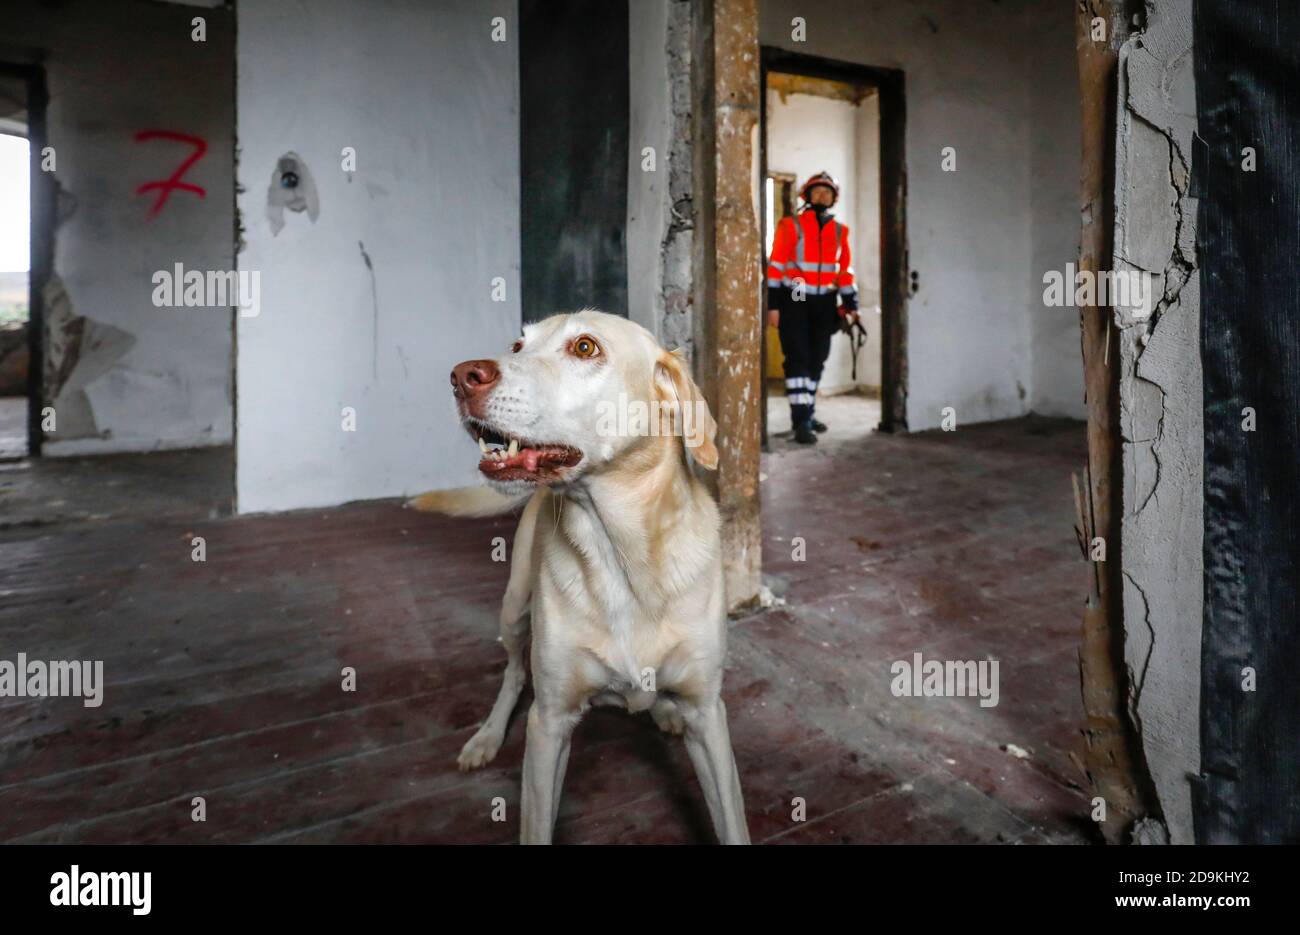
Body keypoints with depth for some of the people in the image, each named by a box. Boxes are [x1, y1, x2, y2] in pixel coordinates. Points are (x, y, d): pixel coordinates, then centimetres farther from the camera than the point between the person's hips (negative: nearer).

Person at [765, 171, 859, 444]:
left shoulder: (839, 231, 11)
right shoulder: (790, 226, -2)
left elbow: (844, 271, 15)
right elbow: (776, 266, -5)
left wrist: (851, 304, 9)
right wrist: (773, 304, -11)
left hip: (824, 302, 5)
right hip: (794, 300, -5)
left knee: (816, 360, 10)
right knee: (797, 358, -9)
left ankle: (808, 413, 22)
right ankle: (801, 420, -9)